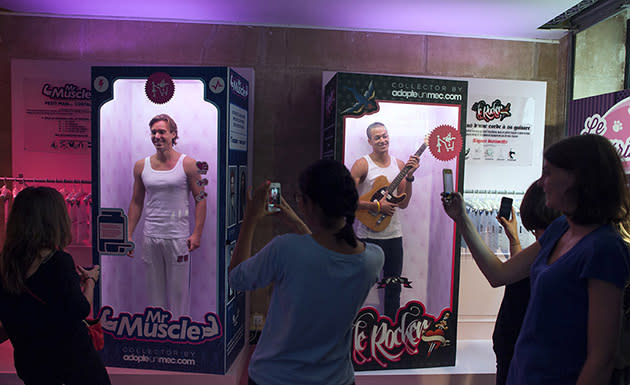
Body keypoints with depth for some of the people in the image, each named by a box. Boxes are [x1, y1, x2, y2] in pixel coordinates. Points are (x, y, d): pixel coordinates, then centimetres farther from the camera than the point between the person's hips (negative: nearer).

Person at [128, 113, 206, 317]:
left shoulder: (187, 164, -3)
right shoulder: (141, 166, 7)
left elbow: (200, 199, -3)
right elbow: (136, 202, 13)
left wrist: (197, 233, -10)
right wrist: (129, 235, 9)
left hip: (178, 237, -3)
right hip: (150, 237, 3)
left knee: (178, 288, 5)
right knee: (155, 287, 13)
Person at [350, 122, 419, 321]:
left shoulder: (399, 165, 8)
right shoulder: (362, 164, -6)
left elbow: (403, 203, 6)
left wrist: (409, 176, -5)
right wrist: (376, 206, -17)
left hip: (393, 234, 5)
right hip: (368, 235, -5)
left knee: (394, 286, 14)